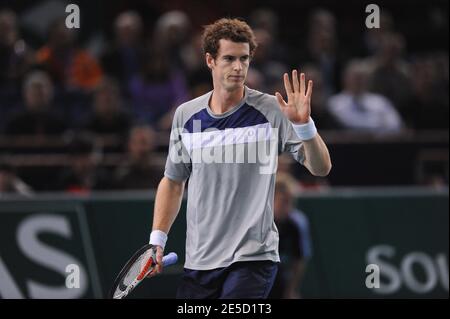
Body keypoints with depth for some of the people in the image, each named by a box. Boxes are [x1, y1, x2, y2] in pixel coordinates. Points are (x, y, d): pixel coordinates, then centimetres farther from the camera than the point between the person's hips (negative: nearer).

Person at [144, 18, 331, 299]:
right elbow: (173, 182, 18)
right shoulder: (186, 115, 6)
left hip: (252, 258, -4)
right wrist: (157, 239, 10)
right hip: (198, 262, 4)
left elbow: (321, 168, -10)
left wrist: (304, 124, -27)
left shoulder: (271, 111, -5)